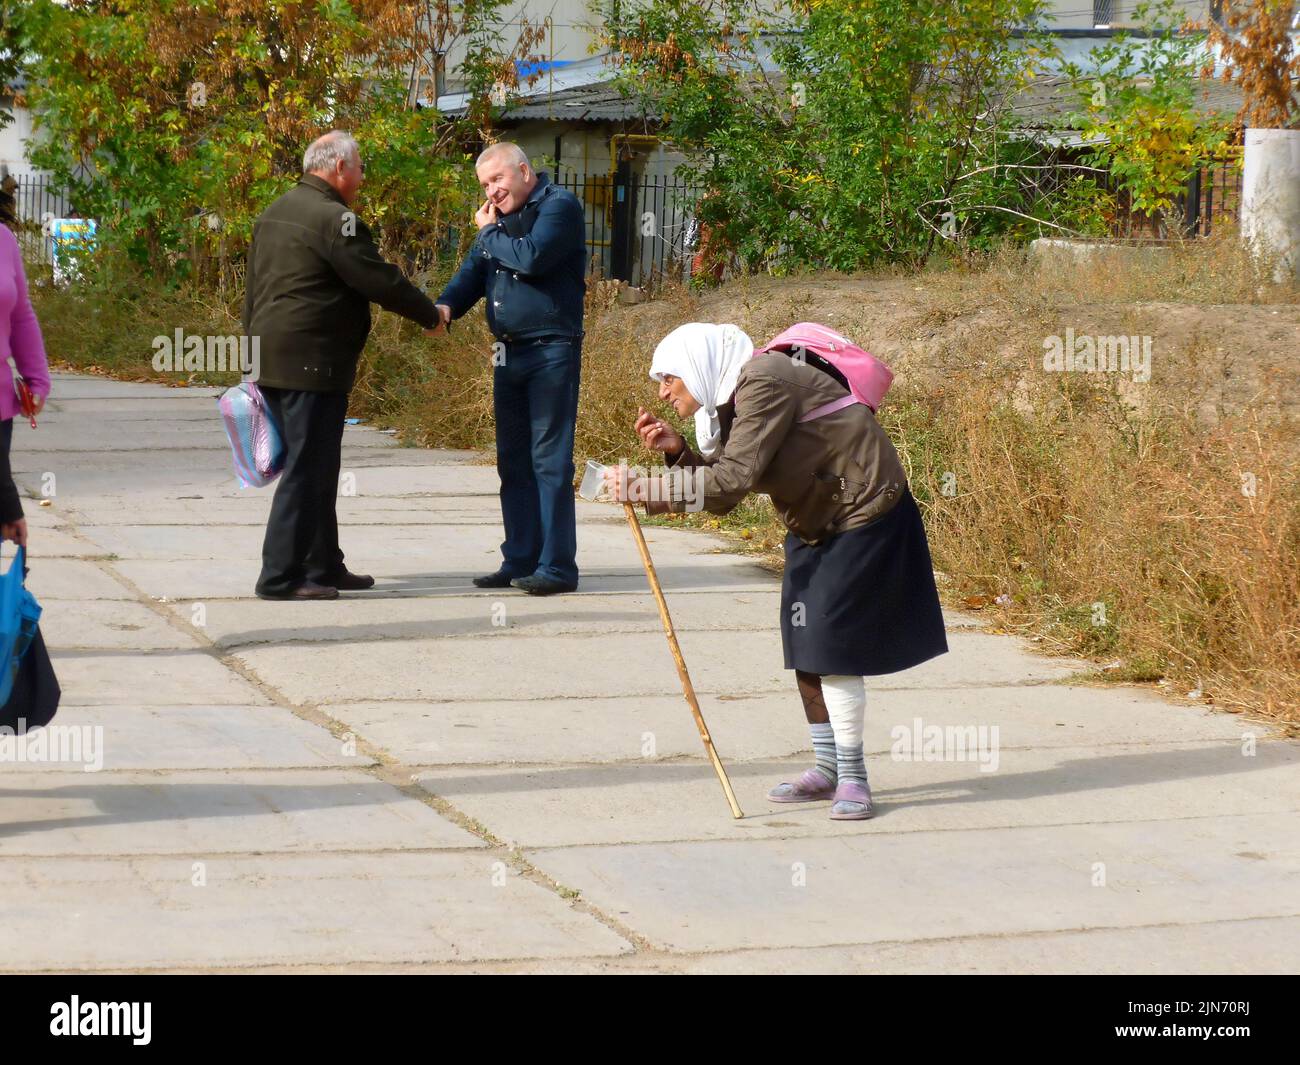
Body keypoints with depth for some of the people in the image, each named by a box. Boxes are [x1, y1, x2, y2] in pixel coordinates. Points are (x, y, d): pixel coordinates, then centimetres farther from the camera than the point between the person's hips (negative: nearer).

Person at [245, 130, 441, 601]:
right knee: (306, 469, -7)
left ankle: (323, 565, 23)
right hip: (312, 363, -10)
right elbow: (380, 280, -14)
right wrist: (430, 315, 1)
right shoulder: (333, 218, -14)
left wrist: (255, 357, 25)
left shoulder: (274, 214, 17)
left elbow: (253, 293, 21)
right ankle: (280, 576, -8)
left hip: (272, 362, 10)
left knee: (313, 467, 17)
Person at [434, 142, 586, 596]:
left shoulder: (559, 206, -7)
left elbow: (531, 257, -22)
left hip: (551, 350, -8)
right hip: (509, 352, 8)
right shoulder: (501, 217, 18)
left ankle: (557, 565, -8)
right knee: (513, 461, 9)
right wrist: (446, 305, -7)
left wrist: (490, 233, -5)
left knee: (550, 459, -9)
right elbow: (475, 269, 12)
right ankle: (520, 560, 15)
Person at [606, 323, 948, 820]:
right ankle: (827, 769, 22)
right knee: (803, 647, 11)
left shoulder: (765, 382, -22)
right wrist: (677, 450, -8)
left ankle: (852, 778, -2)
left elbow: (733, 481, -28)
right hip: (817, 524, 10)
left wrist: (645, 490, -27)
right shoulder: (732, 399, 9)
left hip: (864, 515, -10)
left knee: (832, 646, -11)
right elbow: (723, 491, 5)